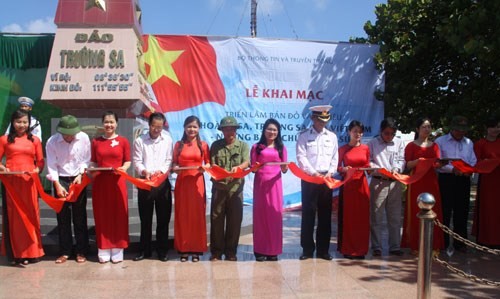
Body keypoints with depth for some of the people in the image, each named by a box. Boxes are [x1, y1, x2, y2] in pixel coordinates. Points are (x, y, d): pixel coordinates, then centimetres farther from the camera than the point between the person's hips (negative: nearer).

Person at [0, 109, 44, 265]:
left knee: (29, 216, 3)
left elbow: (40, 161, 9)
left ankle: (30, 252, 12)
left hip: (29, 182, 1)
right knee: (13, 217, 3)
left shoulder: (35, 140, 11)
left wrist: (37, 170, -9)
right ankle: (14, 253, 11)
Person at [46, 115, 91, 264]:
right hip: (61, 180, 0)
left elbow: (86, 160, 0)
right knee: (63, 217, 5)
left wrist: (80, 175, -12)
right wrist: (57, 185, -14)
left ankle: (81, 251, 12)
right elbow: (51, 165, -8)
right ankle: (64, 252, 15)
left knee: (80, 217, 3)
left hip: (78, 179, 0)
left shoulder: (84, 138, -9)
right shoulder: (52, 141, -9)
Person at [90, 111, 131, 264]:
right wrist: (92, 170, -9)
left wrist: (123, 168, -16)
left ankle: (117, 250, 11)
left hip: (117, 181, -1)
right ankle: (103, 250, 13)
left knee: (118, 215, 2)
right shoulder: (96, 141, 9)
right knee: (102, 216, 5)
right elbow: (93, 162, 11)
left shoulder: (123, 141, 3)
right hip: (100, 182, 2)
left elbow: (128, 161, 4)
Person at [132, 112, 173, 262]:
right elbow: (137, 161, -1)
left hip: (163, 182, 0)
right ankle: (145, 250, 17)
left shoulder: (168, 140, 6)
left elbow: (169, 160, 2)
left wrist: (161, 170, -17)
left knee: (163, 218, 4)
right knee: (145, 218, 7)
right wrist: (144, 171, -20)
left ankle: (162, 250, 14)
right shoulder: (140, 141, 5)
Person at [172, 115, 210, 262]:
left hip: (197, 182, -1)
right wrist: (175, 168, -13)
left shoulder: (203, 145, 5)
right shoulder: (178, 144, 8)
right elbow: (174, 163, 8)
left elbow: (208, 163, 7)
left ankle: (197, 249, 9)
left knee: (197, 214, 1)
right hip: (182, 182, 1)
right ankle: (184, 249, 11)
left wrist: (205, 167, -14)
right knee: (182, 215, 3)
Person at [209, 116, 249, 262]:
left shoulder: (243, 145, 7)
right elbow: (212, 164, 3)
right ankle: (216, 251, 12)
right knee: (216, 218, 2)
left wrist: (238, 167, -29)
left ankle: (231, 251, 14)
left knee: (234, 220, 3)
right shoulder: (216, 145, 9)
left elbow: (246, 163, -7)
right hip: (219, 187, 0)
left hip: (236, 187, 0)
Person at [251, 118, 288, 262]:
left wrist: (284, 167, -15)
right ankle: (260, 250, 6)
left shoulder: (281, 147, 11)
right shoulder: (256, 147, 6)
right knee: (260, 214, 2)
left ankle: (273, 250, 7)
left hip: (275, 183, 1)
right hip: (260, 183, -1)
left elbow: (284, 169, 6)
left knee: (275, 214, 0)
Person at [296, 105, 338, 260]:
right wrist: (314, 173, -15)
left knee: (325, 214, 5)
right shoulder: (304, 135, 1)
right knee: (308, 213, -2)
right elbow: (301, 157, -7)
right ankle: (307, 249, 6)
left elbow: (335, 157, 9)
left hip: (326, 178, 3)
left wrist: (330, 172, -6)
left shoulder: (332, 136, 12)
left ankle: (323, 249, 12)